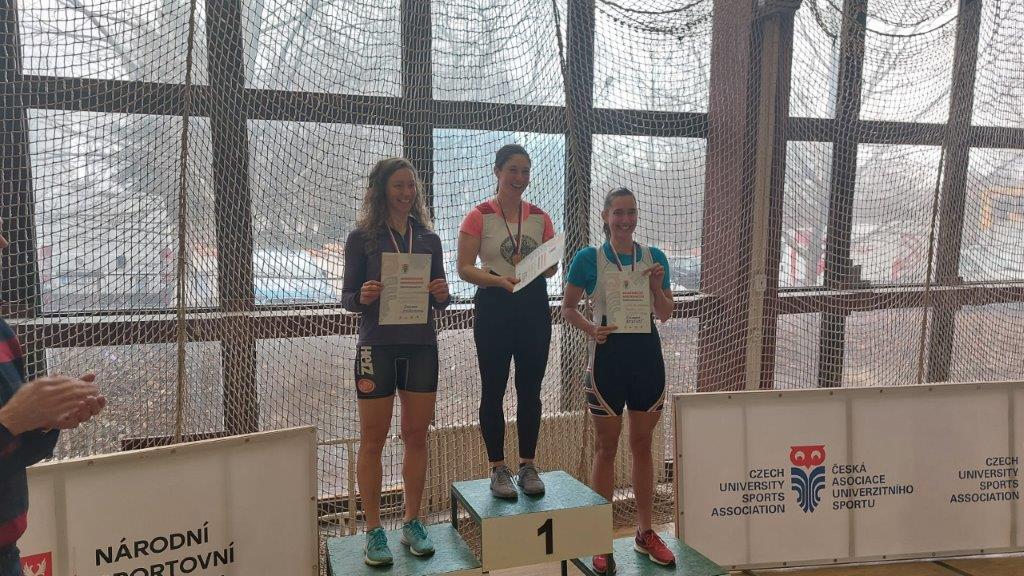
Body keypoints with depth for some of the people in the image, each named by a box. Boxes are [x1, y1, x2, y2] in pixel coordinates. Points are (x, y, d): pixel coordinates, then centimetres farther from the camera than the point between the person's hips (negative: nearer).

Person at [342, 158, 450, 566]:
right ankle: (374, 531, 17)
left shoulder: (429, 238, 8)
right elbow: (347, 298, -1)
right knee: (372, 441, 5)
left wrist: (442, 295, -12)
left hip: (421, 347, 3)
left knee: (416, 437, 9)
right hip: (378, 347, -3)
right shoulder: (362, 237, -2)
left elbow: (440, 300, 11)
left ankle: (412, 523, 24)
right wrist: (363, 297, -22)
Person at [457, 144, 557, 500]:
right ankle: (498, 469, 15)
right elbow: (464, 268, -7)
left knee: (530, 390, 9)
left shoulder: (540, 218, 9)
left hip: (534, 306, 4)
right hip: (494, 307, -3)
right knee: (493, 390, 3)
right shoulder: (479, 217, -2)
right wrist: (500, 279, -24)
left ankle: (528, 466, 21)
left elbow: (552, 266, 11)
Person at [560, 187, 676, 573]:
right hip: (608, 354, -3)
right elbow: (568, 308, 2)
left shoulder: (654, 257, 6)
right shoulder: (589, 258, -3)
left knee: (642, 445, 13)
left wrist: (656, 285, -9)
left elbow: (665, 315, 9)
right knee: (605, 448, 5)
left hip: (647, 353, 3)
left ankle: (645, 534, 28)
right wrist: (591, 329, -15)